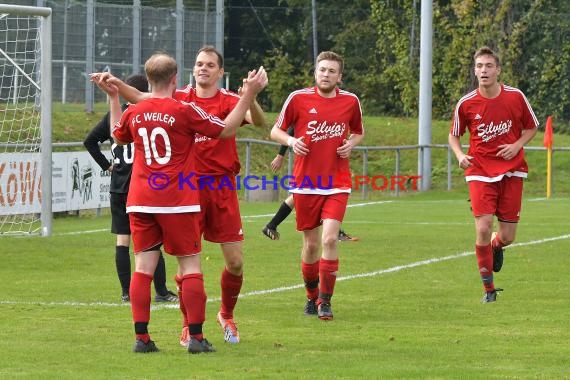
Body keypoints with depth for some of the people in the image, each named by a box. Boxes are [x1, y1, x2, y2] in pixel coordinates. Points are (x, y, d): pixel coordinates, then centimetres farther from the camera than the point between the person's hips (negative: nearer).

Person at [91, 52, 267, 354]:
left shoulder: (133, 113, 4)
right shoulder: (184, 111, -9)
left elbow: (118, 136, 27)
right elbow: (226, 129, -1)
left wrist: (113, 97, 36)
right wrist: (249, 94, 2)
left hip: (139, 203, 4)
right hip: (178, 203, -4)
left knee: (143, 267, 4)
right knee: (190, 266, 2)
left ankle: (141, 337, 0)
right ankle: (196, 337, -3)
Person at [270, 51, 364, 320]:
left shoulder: (350, 102, 4)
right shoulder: (298, 98, -1)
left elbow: (358, 132, 21)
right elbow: (276, 130, 7)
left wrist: (351, 143, -1)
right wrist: (291, 141, -14)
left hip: (336, 184, 0)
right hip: (305, 183, 0)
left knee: (330, 239, -16)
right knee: (311, 244, 6)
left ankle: (325, 301, -7)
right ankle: (311, 296, 27)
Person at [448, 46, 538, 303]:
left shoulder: (516, 97, -4)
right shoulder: (466, 104, -5)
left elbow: (532, 127, 9)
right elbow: (454, 135, 9)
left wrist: (517, 146, -9)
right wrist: (460, 155, -11)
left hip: (511, 171, 1)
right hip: (480, 172, -1)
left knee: (507, 236, 0)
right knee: (483, 228, -15)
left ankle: (495, 245, 41)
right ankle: (488, 289, 1)